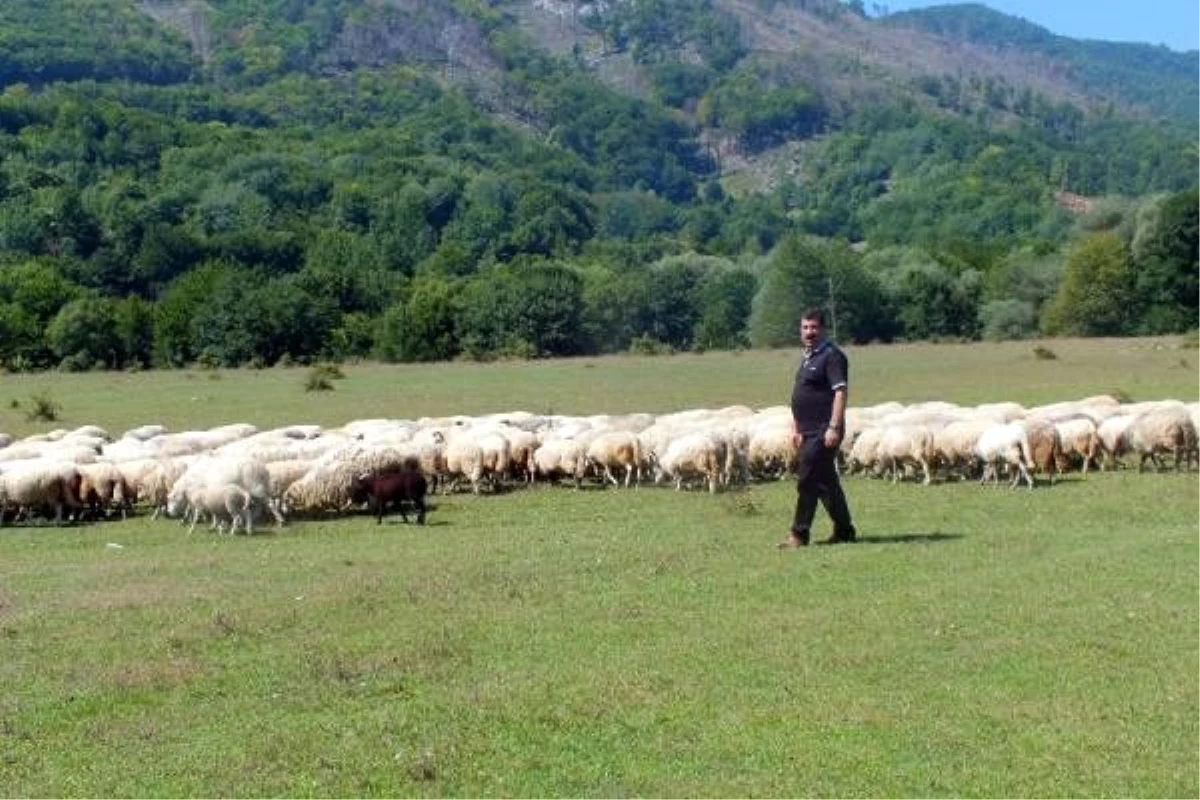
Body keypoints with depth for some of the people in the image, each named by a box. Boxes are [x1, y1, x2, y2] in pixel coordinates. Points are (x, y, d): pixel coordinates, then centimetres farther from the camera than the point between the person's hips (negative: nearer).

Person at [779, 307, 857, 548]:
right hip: (809, 432, 10)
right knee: (825, 482, 13)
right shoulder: (808, 358, 18)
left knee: (807, 480, -9)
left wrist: (834, 427, -24)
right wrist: (796, 428, 21)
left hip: (823, 433, -10)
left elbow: (840, 392, -18)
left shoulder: (831, 356, -10)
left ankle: (799, 534, -4)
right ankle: (844, 530, 21)